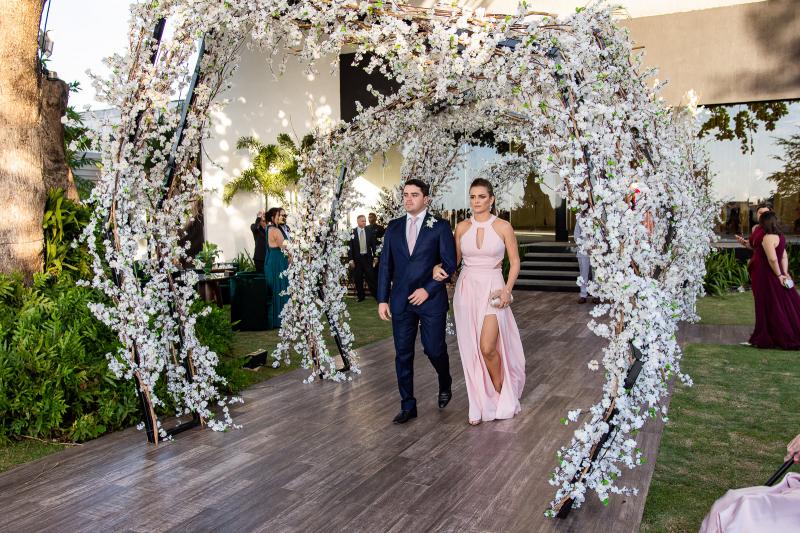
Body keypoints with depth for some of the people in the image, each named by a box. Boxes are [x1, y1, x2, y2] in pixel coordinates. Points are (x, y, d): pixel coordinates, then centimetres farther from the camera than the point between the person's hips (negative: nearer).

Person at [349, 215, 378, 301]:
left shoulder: (369, 231, 2)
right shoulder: (352, 232, -5)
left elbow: (373, 244, 6)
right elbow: (350, 247, -5)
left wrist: (375, 256, 2)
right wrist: (351, 260, -8)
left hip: (367, 257, 0)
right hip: (357, 258, 0)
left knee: (371, 277, 0)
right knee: (358, 279, 7)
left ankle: (376, 295, 8)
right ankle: (360, 296, 20)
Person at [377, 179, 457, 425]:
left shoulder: (440, 226, -2)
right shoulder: (394, 227, 9)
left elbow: (449, 264, -5)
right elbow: (385, 265, 9)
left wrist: (428, 289, -12)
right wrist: (382, 299, 3)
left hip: (431, 299, -3)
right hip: (400, 301, 3)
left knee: (434, 349, 2)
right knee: (403, 354, 6)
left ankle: (445, 385, 34)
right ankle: (407, 406, 18)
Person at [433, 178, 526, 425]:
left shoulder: (503, 227, -3)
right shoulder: (462, 227, 5)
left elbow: (515, 261, 2)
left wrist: (507, 289, -10)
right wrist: (440, 267, -7)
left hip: (492, 290, -3)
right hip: (466, 289, 3)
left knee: (487, 347, -13)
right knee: (471, 349, 5)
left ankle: (500, 394, 16)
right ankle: (480, 404, 19)